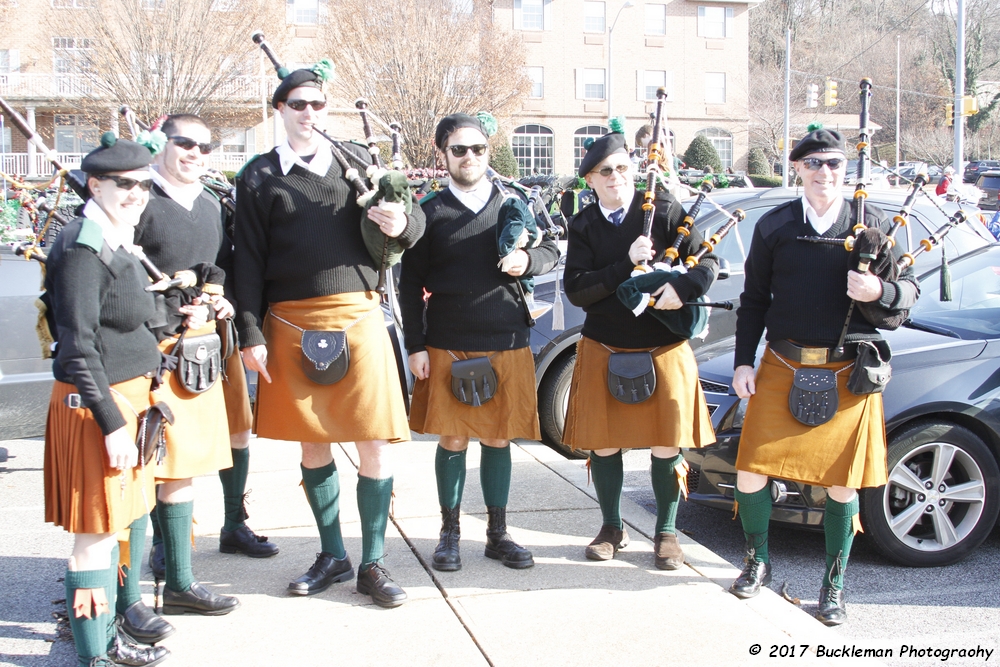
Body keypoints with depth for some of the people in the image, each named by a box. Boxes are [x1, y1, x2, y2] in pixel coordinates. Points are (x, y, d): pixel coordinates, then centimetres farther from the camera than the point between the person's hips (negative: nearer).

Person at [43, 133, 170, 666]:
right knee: (95, 533, 0)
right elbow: (78, 348, -20)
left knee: (110, 528, 17)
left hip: (127, 396, 10)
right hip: (96, 403, -10)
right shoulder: (83, 248, -17)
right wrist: (111, 423, -21)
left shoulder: (118, 243, 12)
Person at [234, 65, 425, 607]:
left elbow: (413, 220, 12)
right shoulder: (259, 177, 6)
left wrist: (403, 225, -12)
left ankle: (372, 564, 12)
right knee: (312, 443, 10)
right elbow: (249, 261, 3)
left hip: (358, 317, 0)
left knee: (374, 444, -1)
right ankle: (332, 556, 26)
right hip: (292, 323, 0)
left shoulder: (357, 159, 9)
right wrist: (251, 334, -3)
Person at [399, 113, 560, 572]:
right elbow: (410, 286, 2)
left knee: (498, 439, 9)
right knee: (452, 440, 5)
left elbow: (551, 252, 13)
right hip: (447, 347, -1)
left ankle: (497, 534, 22)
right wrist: (416, 347, -4)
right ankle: (450, 534, 20)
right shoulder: (429, 213, 2)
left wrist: (528, 260, -10)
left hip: (507, 344, 2)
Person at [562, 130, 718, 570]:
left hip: (664, 351, -1)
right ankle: (613, 528, 28)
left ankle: (666, 532, 23)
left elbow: (708, 262, -6)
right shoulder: (584, 226, 0)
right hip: (604, 352, 1)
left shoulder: (665, 211, -4)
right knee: (603, 444, 8)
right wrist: (628, 264, -20)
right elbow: (576, 290, -10)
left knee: (667, 445, 4)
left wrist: (682, 288, -27)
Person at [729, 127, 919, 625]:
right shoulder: (774, 226, 5)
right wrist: (743, 362, 3)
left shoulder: (872, 223, 4)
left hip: (848, 374, 0)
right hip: (781, 369, 1)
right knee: (750, 471, -1)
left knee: (842, 483, 5)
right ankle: (757, 561, 24)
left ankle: (834, 586, 23)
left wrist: (880, 291, -17)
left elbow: (909, 289, 6)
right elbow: (754, 300, 9)